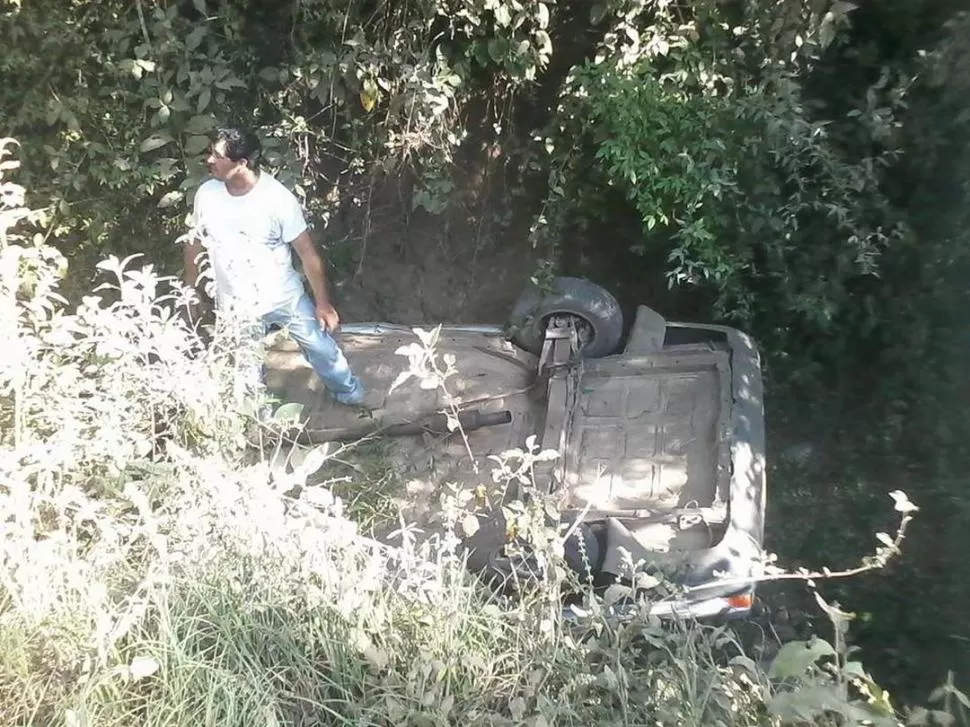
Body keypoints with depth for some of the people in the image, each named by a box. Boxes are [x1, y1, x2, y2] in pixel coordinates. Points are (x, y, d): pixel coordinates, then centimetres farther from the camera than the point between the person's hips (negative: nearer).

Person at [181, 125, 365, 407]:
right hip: (236, 306, 2)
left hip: (285, 297, -2)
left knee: (322, 348, 13)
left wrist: (322, 302, -12)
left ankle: (350, 394, 41)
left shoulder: (278, 198, -22)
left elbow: (307, 251, -15)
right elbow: (194, 245, 4)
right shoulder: (206, 195, -12)